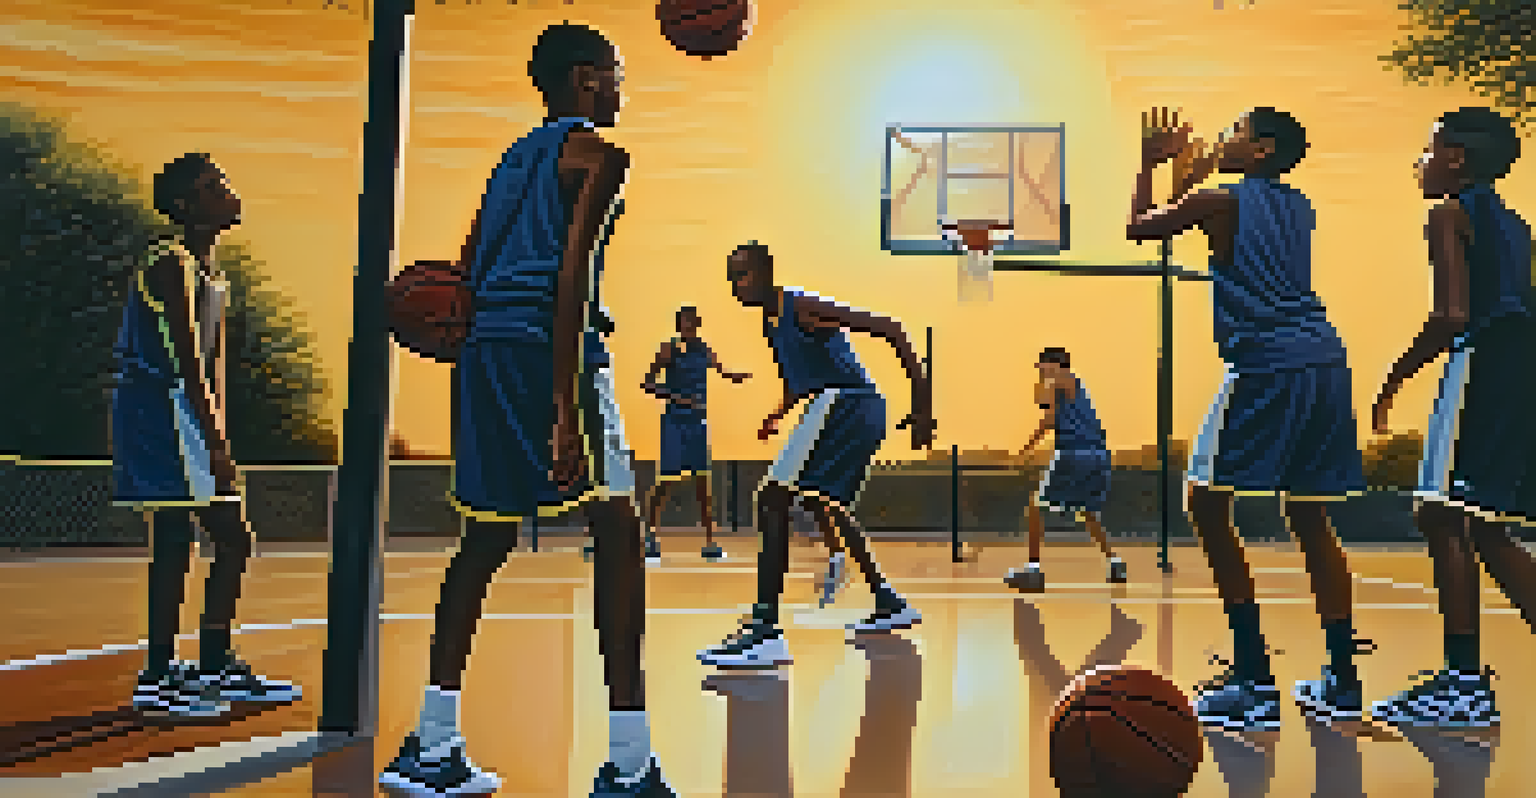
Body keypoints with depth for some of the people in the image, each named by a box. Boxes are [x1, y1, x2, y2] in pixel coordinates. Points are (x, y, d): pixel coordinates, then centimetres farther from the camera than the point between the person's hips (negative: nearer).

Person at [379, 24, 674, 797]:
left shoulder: (514, 157, 25)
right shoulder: (596, 151, 0)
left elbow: (466, 276, 21)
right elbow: (572, 271, -14)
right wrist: (568, 406, -20)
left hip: (485, 349, 9)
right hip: (549, 345, -8)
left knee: (485, 540, 15)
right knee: (618, 532, -7)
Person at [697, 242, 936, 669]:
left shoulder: (802, 307, -13)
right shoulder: (773, 321, 16)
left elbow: (888, 328, -18)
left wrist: (922, 402, -23)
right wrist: (778, 414, 18)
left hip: (846, 404, -11)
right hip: (842, 408, 11)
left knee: (773, 500, -17)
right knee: (828, 506, 28)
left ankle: (765, 632, -22)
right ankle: (890, 605, 41)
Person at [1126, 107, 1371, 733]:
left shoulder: (1218, 201, 0)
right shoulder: (1300, 208, 21)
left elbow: (1138, 227, 14)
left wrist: (1149, 163, 27)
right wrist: (1193, 168, 44)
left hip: (1267, 368, -8)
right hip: (1325, 365, 8)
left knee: (1208, 503, -1)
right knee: (1309, 518, 15)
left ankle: (1255, 680, -5)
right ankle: (1342, 680, 20)